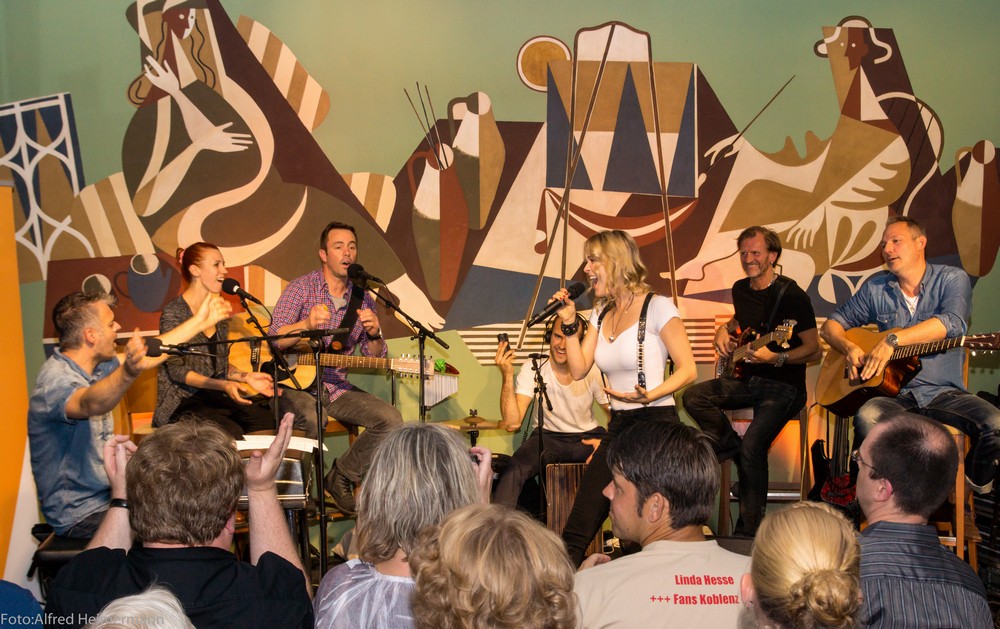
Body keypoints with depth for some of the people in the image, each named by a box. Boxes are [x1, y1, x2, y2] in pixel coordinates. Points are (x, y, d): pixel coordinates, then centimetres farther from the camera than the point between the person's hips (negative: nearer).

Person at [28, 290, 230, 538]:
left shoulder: (95, 366, 6)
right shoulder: (56, 379, -24)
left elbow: (149, 355, 18)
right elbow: (90, 405, -46)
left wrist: (200, 321, 23)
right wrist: (129, 372, -65)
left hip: (108, 494, 10)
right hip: (81, 515, -10)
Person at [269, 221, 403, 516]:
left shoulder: (362, 299, 9)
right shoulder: (302, 287, -3)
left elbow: (376, 358, 9)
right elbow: (274, 339, -15)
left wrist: (374, 334, -13)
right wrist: (307, 324, -34)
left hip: (337, 387, 5)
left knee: (390, 419, -15)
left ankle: (342, 476, 3)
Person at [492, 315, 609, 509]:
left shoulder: (593, 372, -11)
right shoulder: (532, 369, -13)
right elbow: (512, 423, -23)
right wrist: (507, 376, -33)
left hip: (587, 437, 1)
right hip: (546, 437, -1)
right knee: (514, 470, -32)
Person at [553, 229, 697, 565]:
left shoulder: (657, 307, -8)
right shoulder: (601, 313, 13)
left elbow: (687, 369, -10)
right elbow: (578, 369, 9)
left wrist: (649, 395, -26)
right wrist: (569, 323, 1)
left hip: (656, 423, -6)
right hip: (618, 425, 7)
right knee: (577, 528, 3)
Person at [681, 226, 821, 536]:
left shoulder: (791, 295, -13)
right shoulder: (740, 289, 8)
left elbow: (815, 350, -14)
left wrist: (775, 358, -29)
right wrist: (724, 330, 9)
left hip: (783, 385, -7)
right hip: (746, 378, 7)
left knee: (752, 446, -25)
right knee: (693, 396, -17)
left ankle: (749, 532, -12)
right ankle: (731, 450, 2)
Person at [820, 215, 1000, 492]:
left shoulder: (952, 279, 2)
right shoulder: (875, 288, 11)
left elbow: (954, 323, -18)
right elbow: (831, 325, 15)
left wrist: (892, 340, -26)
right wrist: (850, 348, -8)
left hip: (944, 393, 0)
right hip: (895, 393, 1)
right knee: (867, 417, -34)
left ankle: (977, 482, 5)